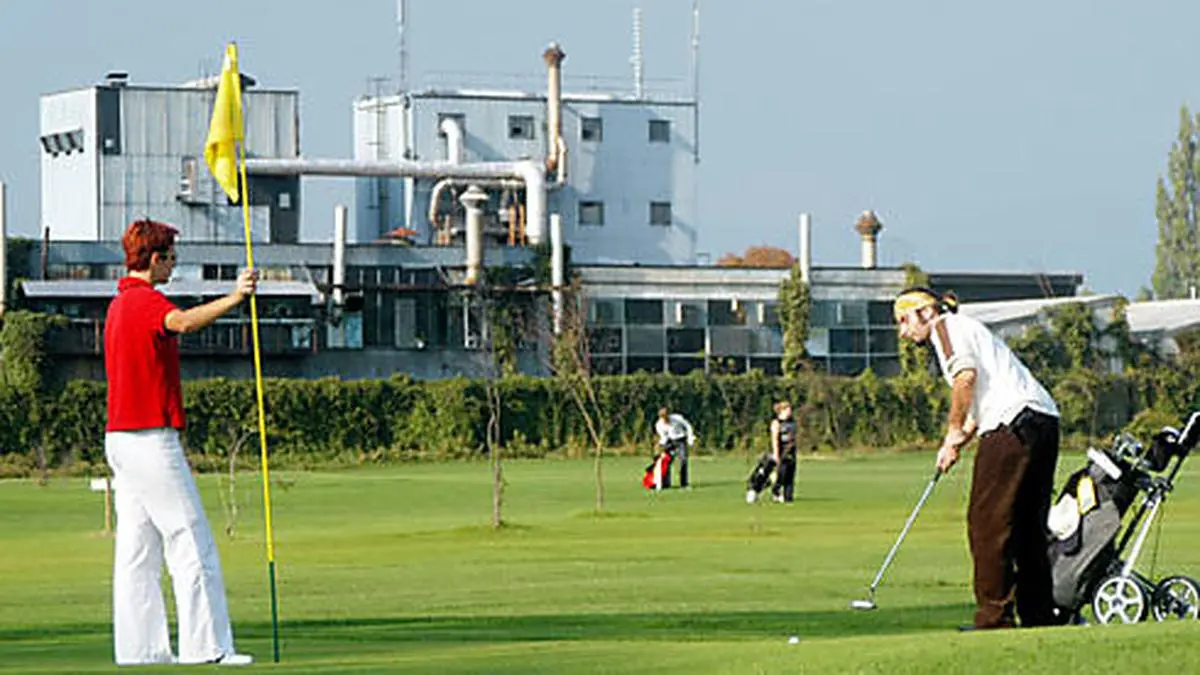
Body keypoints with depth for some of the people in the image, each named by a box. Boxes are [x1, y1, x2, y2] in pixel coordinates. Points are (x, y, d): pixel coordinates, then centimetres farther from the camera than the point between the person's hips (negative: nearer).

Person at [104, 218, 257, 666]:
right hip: (152, 440, -10)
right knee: (191, 541, -8)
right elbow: (183, 322, -36)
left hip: (120, 439, 10)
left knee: (137, 549, 8)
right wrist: (233, 299, -50)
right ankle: (205, 646, -10)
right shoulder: (146, 300, -13)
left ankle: (139, 646, 8)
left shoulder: (119, 304, 18)